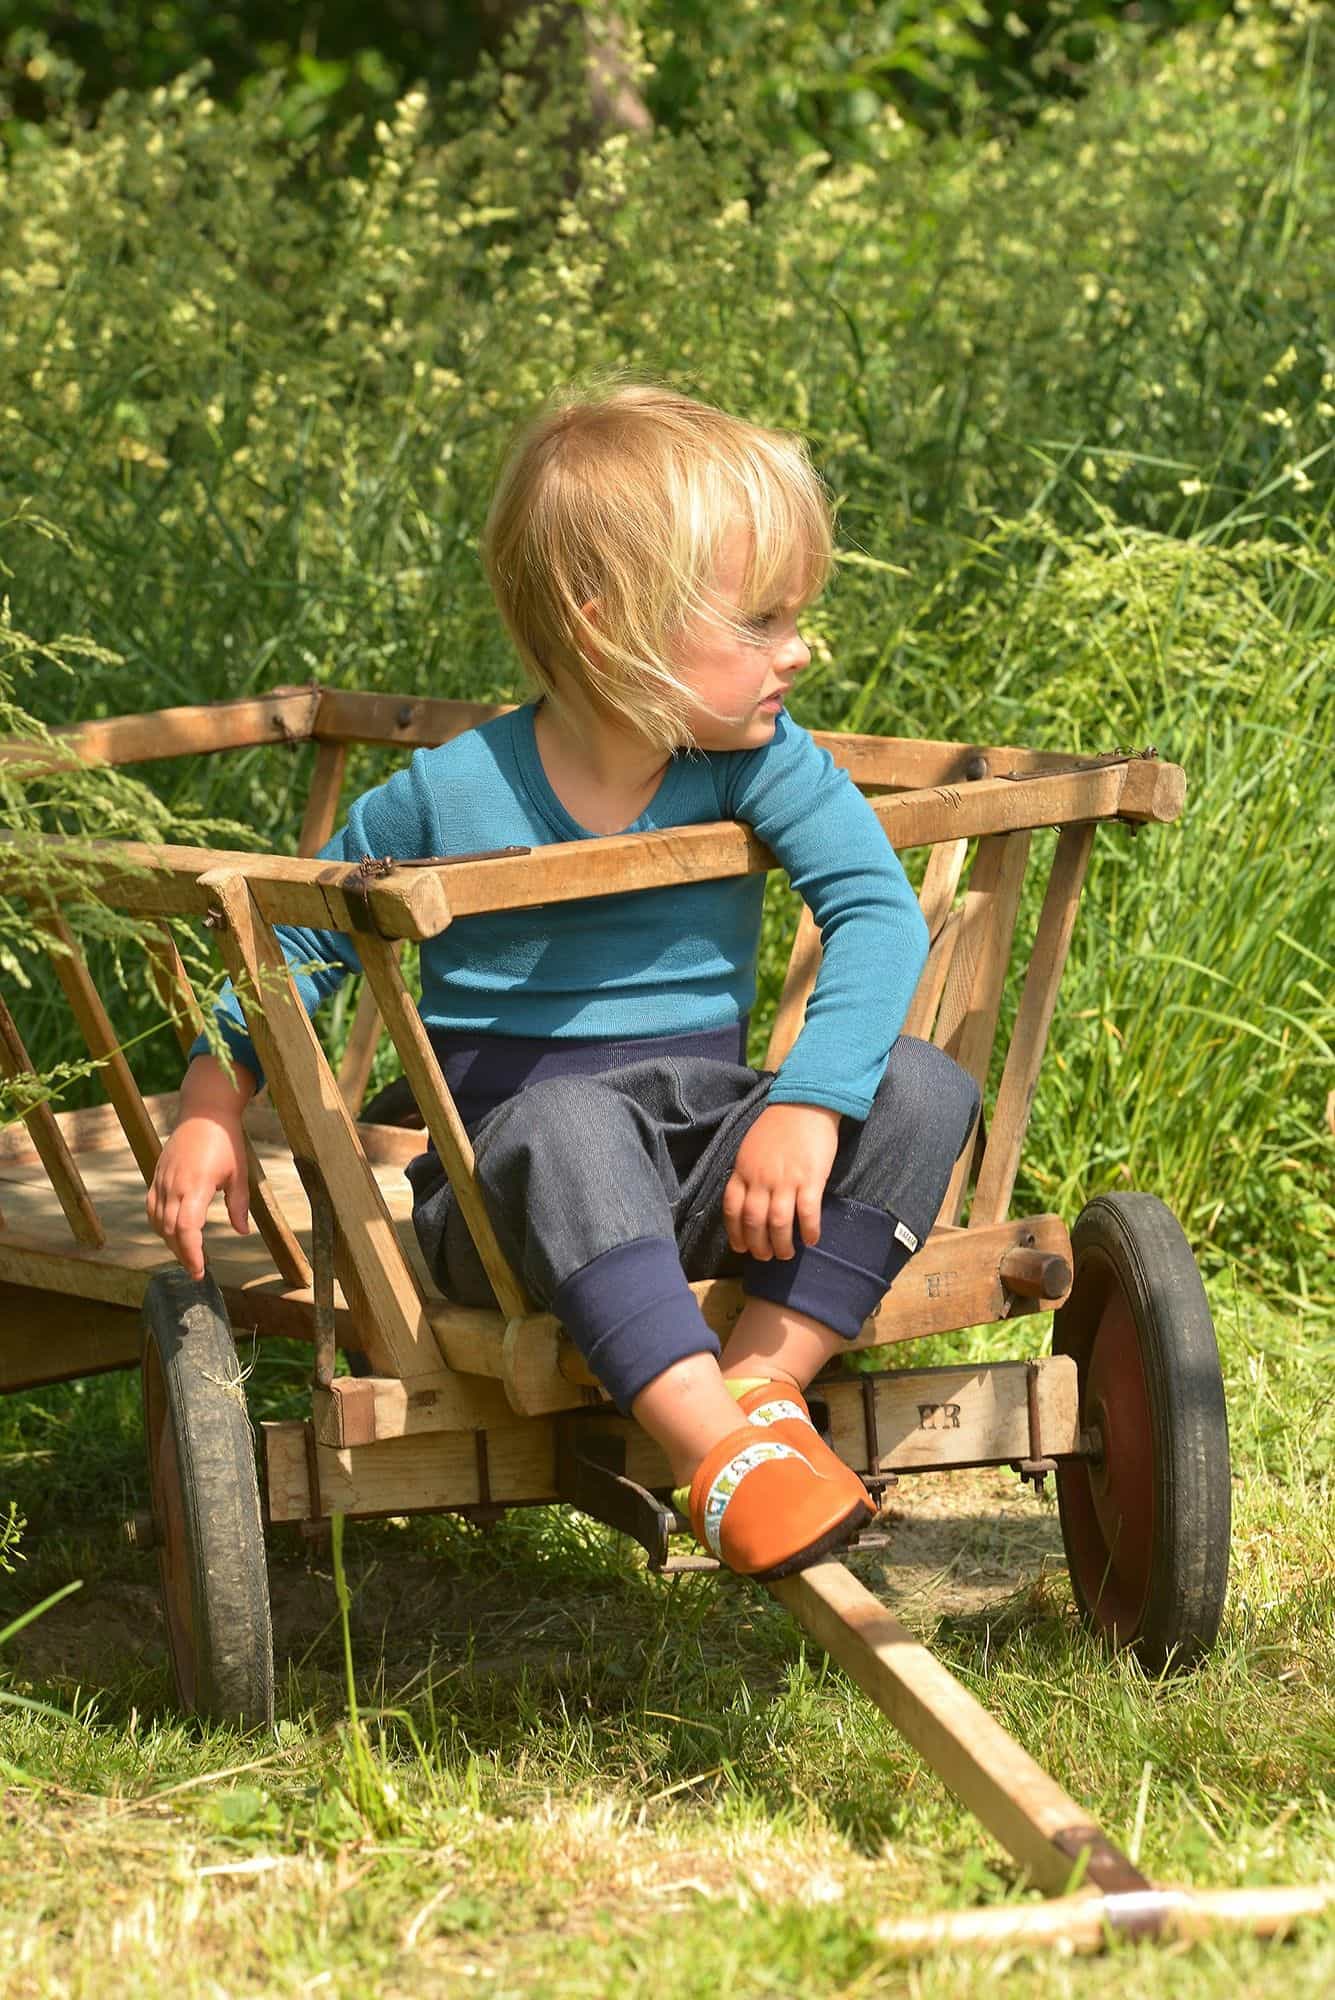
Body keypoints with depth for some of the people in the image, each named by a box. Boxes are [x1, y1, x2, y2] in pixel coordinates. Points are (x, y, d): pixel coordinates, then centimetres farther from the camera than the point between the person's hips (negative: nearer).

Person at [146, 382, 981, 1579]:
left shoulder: (758, 763, -4)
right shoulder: (448, 796, -9)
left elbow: (877, 908, -16)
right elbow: (302, 942, 6)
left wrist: (810, 1103, -30)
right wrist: (213, 1110, -1)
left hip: (703, 1158, 3)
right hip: (504, 1170, -3)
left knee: (922, 1089, -19)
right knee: (570, 1121, -39)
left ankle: (764, 1383, -25)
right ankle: (717, 1453, -45)